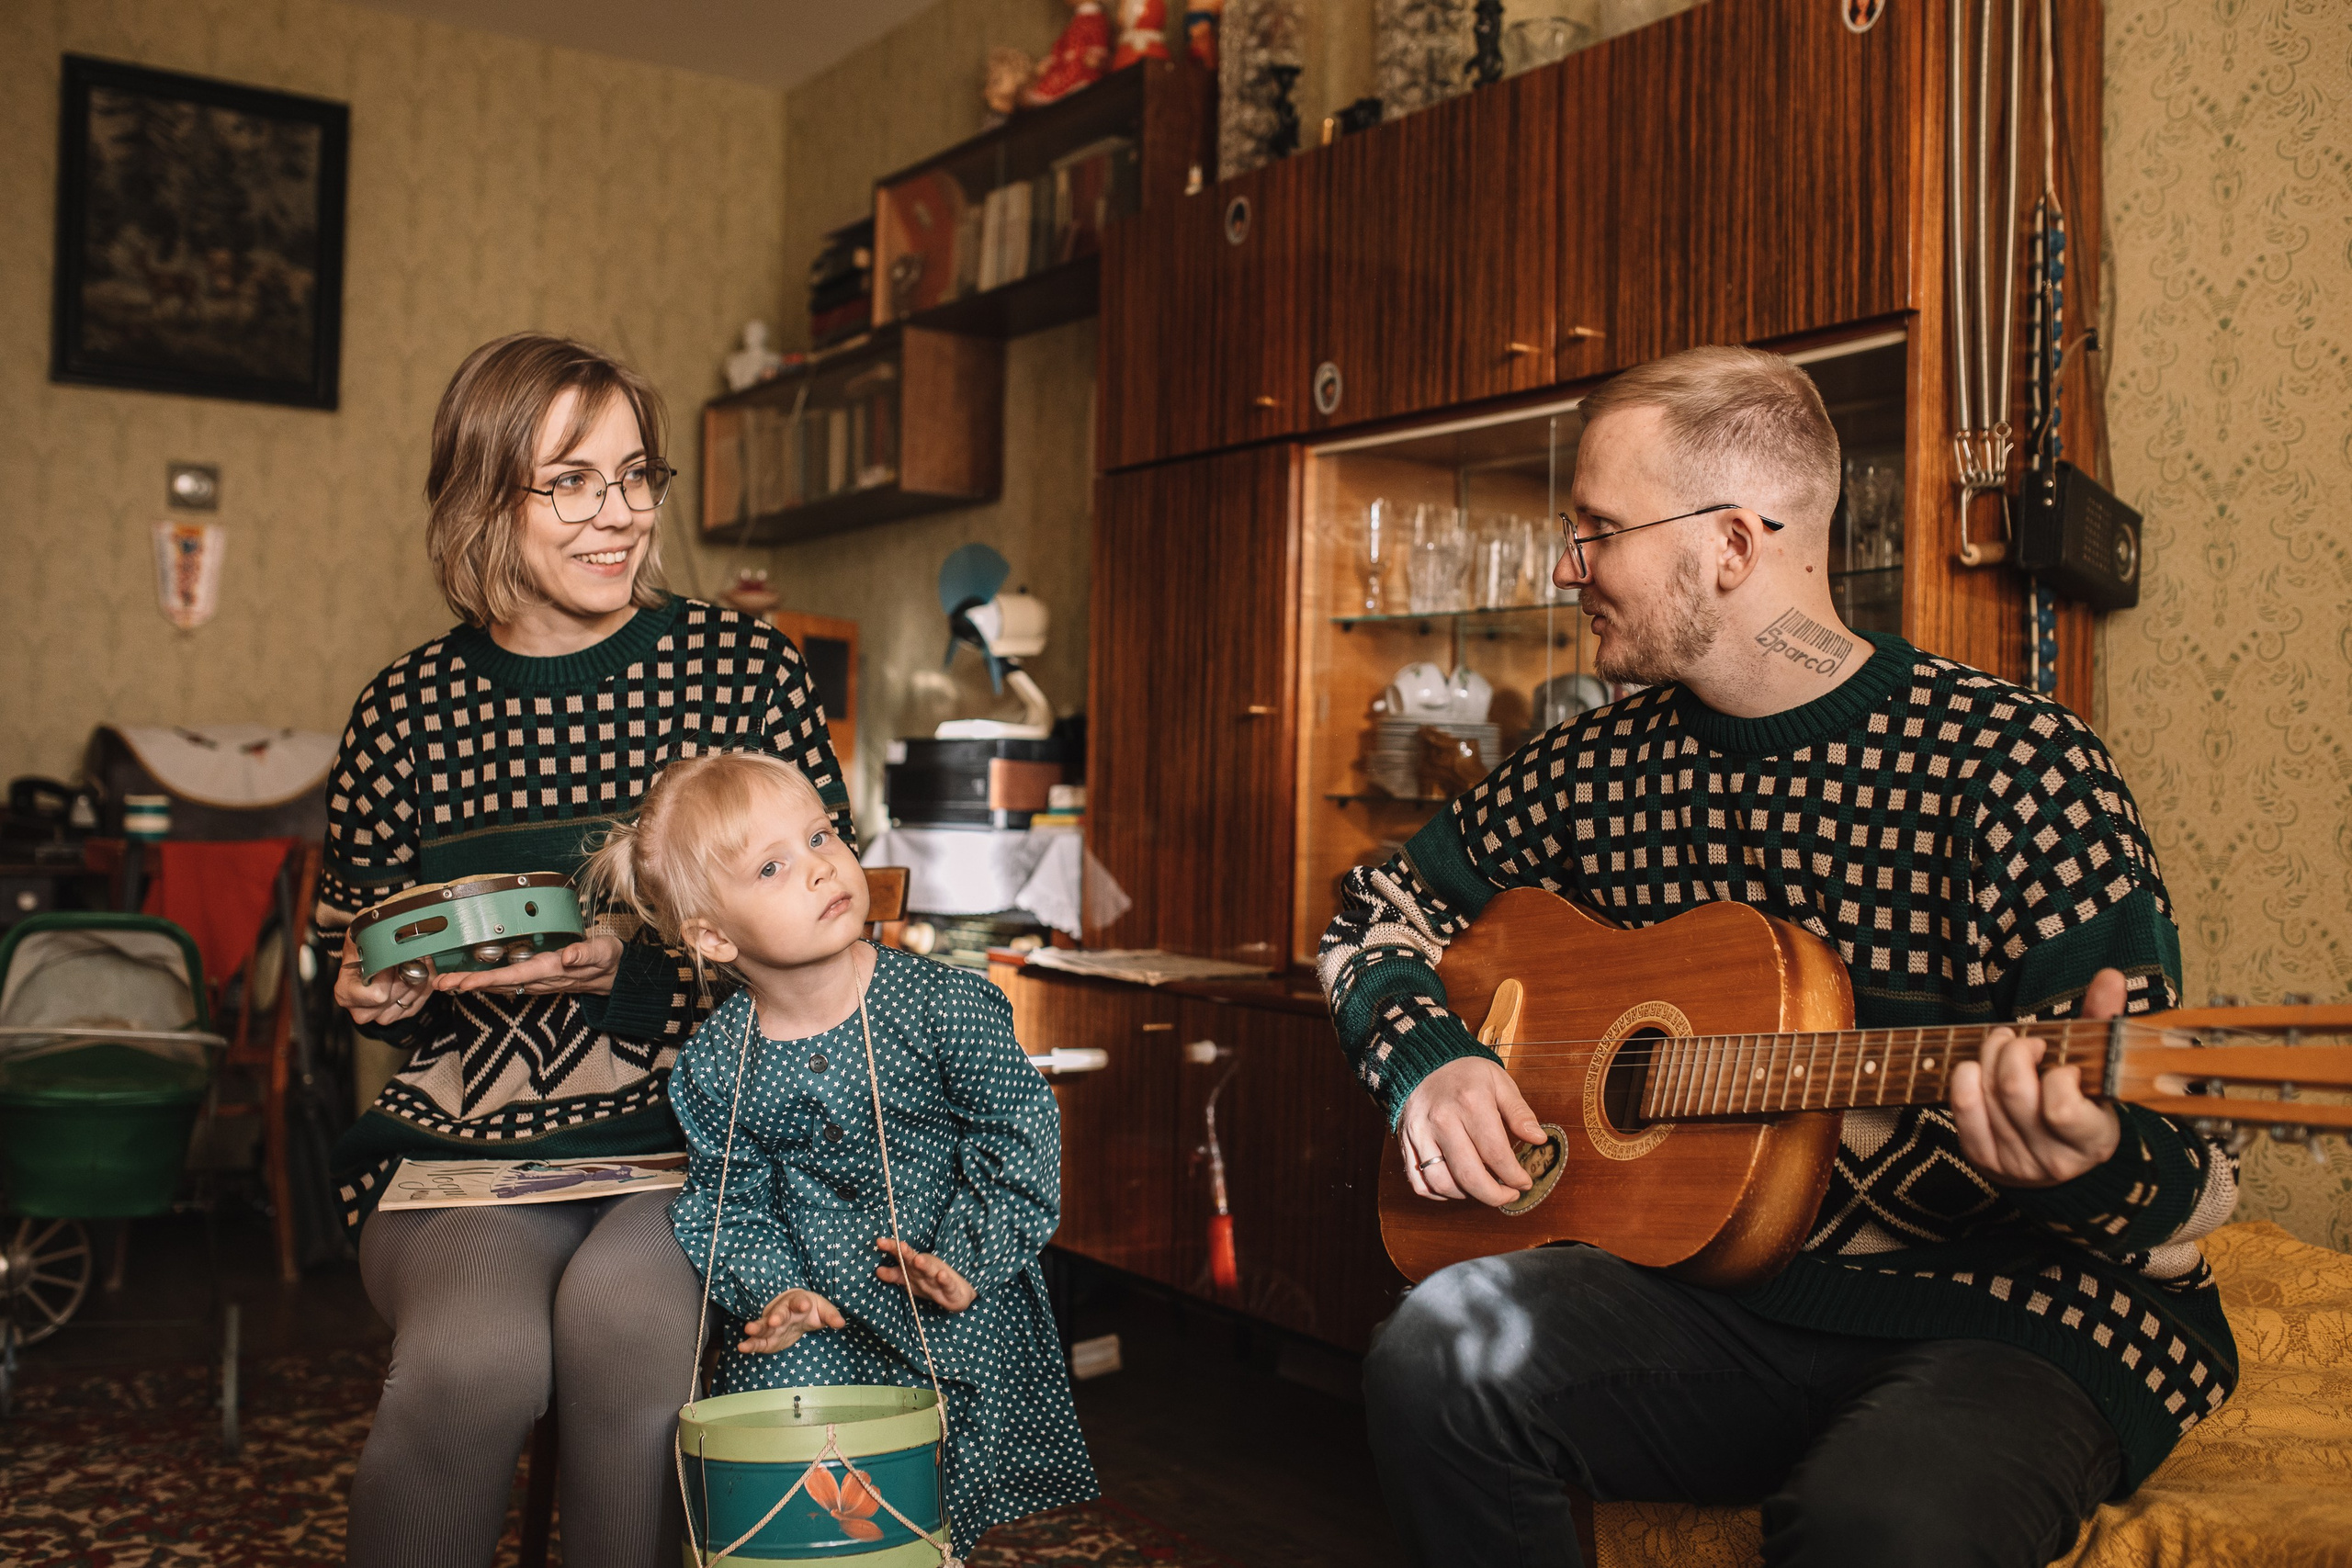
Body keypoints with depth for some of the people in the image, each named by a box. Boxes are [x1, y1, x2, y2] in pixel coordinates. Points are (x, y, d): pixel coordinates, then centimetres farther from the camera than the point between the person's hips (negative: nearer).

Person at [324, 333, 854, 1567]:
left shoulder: (741, 665, 1)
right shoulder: (404, 711, 6)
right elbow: (358, 957, 19)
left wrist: (641, 962, -15)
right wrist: (376, 993, -4)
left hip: (704, 1135, -1)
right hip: (468, 1141, 1)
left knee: (627, 1320, -31)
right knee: (478, 1354, -28)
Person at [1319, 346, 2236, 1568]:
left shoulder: (2012, 764, -12)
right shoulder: (1602, 766, 5)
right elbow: (1382, 910, 18)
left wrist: (2088, 1160, -36)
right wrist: (1424, 1062, -2)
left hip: (2013, 1310, -4)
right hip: (1731, 1285, 5)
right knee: (1440, 1352, -23)